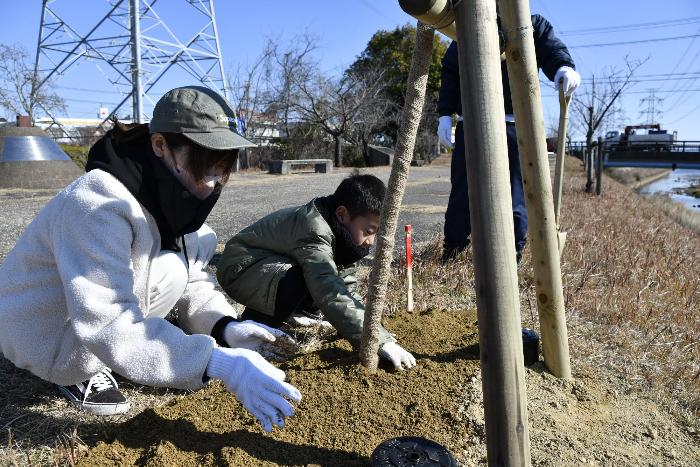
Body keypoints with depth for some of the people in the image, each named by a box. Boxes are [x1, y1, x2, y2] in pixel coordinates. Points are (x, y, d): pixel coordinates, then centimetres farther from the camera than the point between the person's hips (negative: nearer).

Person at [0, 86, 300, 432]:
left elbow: (192, 281, -5)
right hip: (46, 339, -7)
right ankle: (81, 373, -5)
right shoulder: (98, 205, -32)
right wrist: (219, 362, -45)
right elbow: (108, 325, -38)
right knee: (166, 270, -28)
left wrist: (225, 326, -25)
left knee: (201, 241, -5)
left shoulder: (173, 199, -7)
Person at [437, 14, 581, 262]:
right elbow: (449, 72, 13)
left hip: (515, 124, 0)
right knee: (462, 189, 3)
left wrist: (564, 67, -26)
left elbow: (552, 51, 0)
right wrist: (445, 114, 3)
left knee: (515, 192, 0)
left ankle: (512, 253, 8)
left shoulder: (534, 25, 14)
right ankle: (452, 251, 12)